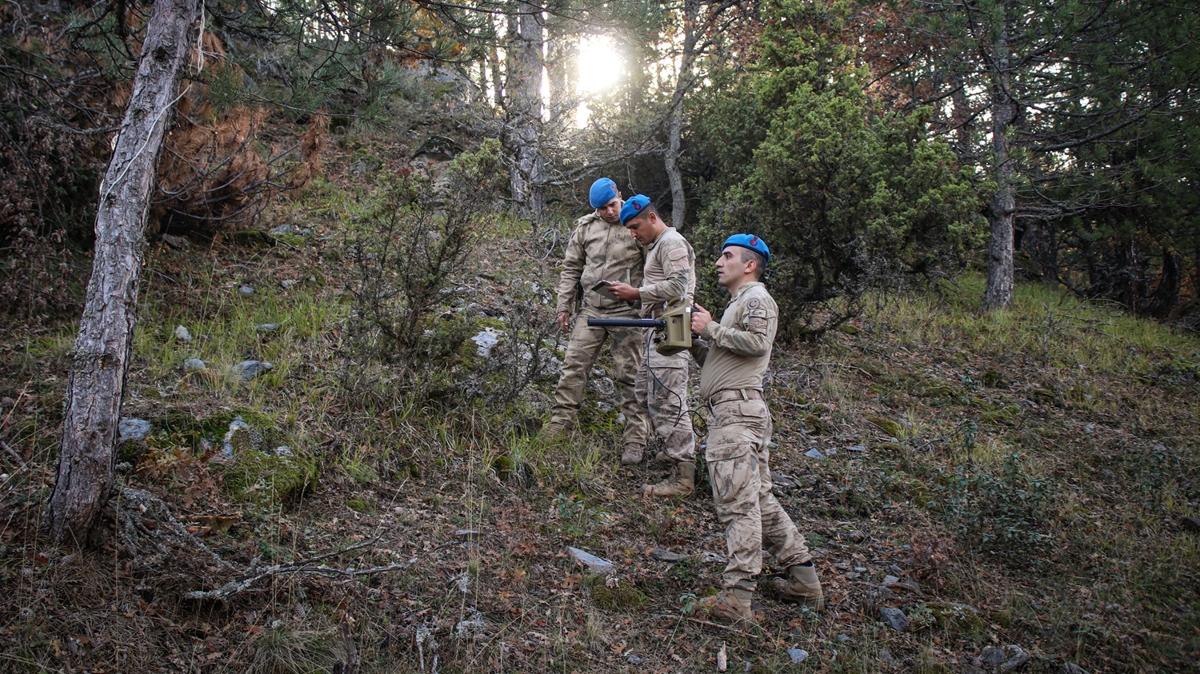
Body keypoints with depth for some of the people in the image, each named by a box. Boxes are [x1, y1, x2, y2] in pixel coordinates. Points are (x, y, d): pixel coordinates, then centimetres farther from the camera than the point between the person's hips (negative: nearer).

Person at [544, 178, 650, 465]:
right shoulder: (585, 227, 6)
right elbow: (571, 268, 13)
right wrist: (563, 305, 8)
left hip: (626, 312, -4)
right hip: (591, 310, 4)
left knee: (628, 376, 1)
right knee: (573, 366, 1)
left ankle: (635, 439, 7)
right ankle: (558, 425, 9)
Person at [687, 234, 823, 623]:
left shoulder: (757, 299, -1)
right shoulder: (738, 303, 30)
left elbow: (757, 342, -20)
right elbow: (717, 362, 29)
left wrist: (710, 329, -10)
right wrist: (693, 340, 13)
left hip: (738, 411, -11)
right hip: (734, 413, 11)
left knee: (738, 503, -13)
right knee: (760, 501, 12)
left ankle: (736, 598, -15)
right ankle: (804, 579, 17)